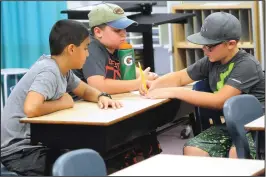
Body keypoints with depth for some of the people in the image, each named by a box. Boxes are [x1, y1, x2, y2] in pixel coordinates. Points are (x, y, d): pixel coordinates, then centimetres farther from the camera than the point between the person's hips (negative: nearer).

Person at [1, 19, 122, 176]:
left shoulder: (62, 69, 4)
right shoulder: (49, 72, -22)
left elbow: (85, 90, 20)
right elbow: (31, 109, -38)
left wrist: (101, 97, -3)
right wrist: (62, 103, -20)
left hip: (36, 144, 9)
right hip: (19, 151, -9)